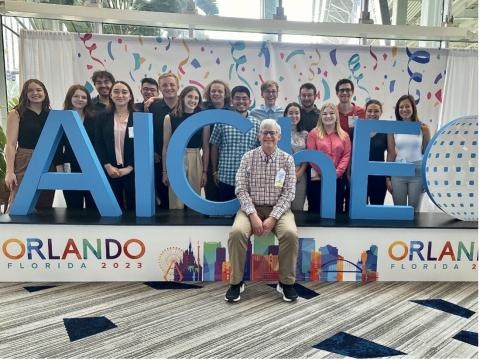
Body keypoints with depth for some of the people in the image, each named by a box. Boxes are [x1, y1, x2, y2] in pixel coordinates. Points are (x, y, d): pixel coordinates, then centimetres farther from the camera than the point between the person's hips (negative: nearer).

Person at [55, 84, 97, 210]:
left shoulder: (94, 119, 7)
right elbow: (58, 147, 2)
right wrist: (60, 171, -4)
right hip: (70, 169, 0)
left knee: (93, 207, 4)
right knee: (74, 208, 5)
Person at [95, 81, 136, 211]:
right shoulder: (103, 118, 9)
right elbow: (98, 145, 5)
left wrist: (129, 167, -10)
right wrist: (108, 166, -8)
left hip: (133, 170, -1)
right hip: (110, 171, 2)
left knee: (133, 206, 2)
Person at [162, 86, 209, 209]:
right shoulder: (170, 118, 0)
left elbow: (206, 148, 6)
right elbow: (166, 147, 2)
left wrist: (205, 171, 3)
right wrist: (165, 171, 1)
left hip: (195, 162, 1)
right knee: (176, 202, 3)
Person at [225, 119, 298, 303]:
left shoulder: (287, 160, 1)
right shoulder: (248, 157, 2)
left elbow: (288, 192, -4)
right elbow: (241, 189, -5)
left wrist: (273, 218, -16)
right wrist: (253, 215, -18)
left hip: (278, 209, 0)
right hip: (252, 207, 0)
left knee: (290, 234, -29)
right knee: (237, 232, -28)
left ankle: (286, 282, -7)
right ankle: (236, 282, -9)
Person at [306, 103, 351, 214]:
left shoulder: (344, 135, 10)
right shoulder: (313, 133, 2)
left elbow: (347, 155, 2)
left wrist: (338, 172, -12)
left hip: (338, 179, 3)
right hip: (318, 178, -2)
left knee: (337, 209, 9)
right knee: (316, 209, 4)